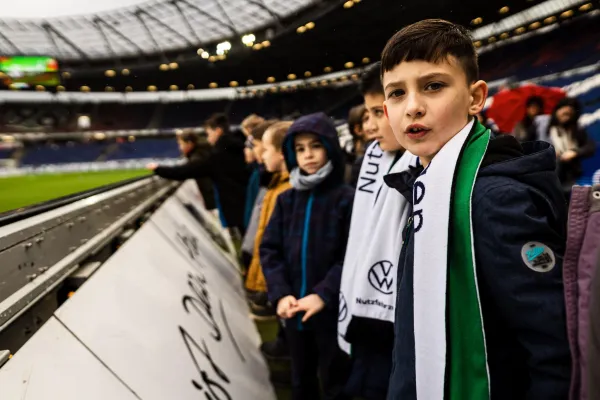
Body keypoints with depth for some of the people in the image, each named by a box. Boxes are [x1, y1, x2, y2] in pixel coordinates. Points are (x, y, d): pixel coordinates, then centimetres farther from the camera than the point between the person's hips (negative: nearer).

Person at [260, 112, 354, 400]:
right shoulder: (286, 200, 5)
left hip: (333, 311, -4)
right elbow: (269, 250, 2)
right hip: (295, 310, 5)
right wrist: (280, 293, -11)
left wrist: (323, 295, -21)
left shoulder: (346, 199, -10)